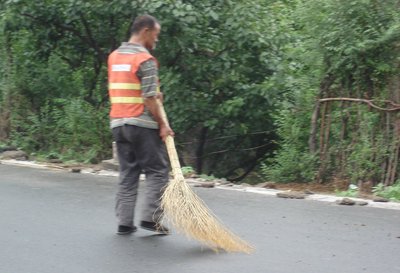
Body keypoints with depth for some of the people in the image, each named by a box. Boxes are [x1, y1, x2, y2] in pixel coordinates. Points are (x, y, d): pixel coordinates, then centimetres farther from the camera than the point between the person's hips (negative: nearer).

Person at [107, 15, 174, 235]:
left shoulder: (114, 56, 12)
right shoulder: (145, 60, -12)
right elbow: (149, 99, -17)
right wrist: (162, 124, -9)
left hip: (118, 123, 7)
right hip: (142, 124, -7)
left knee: (127, 173, 11)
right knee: (157, 171, 3)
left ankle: (124, 222, 8)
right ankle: (150, 218, -2)